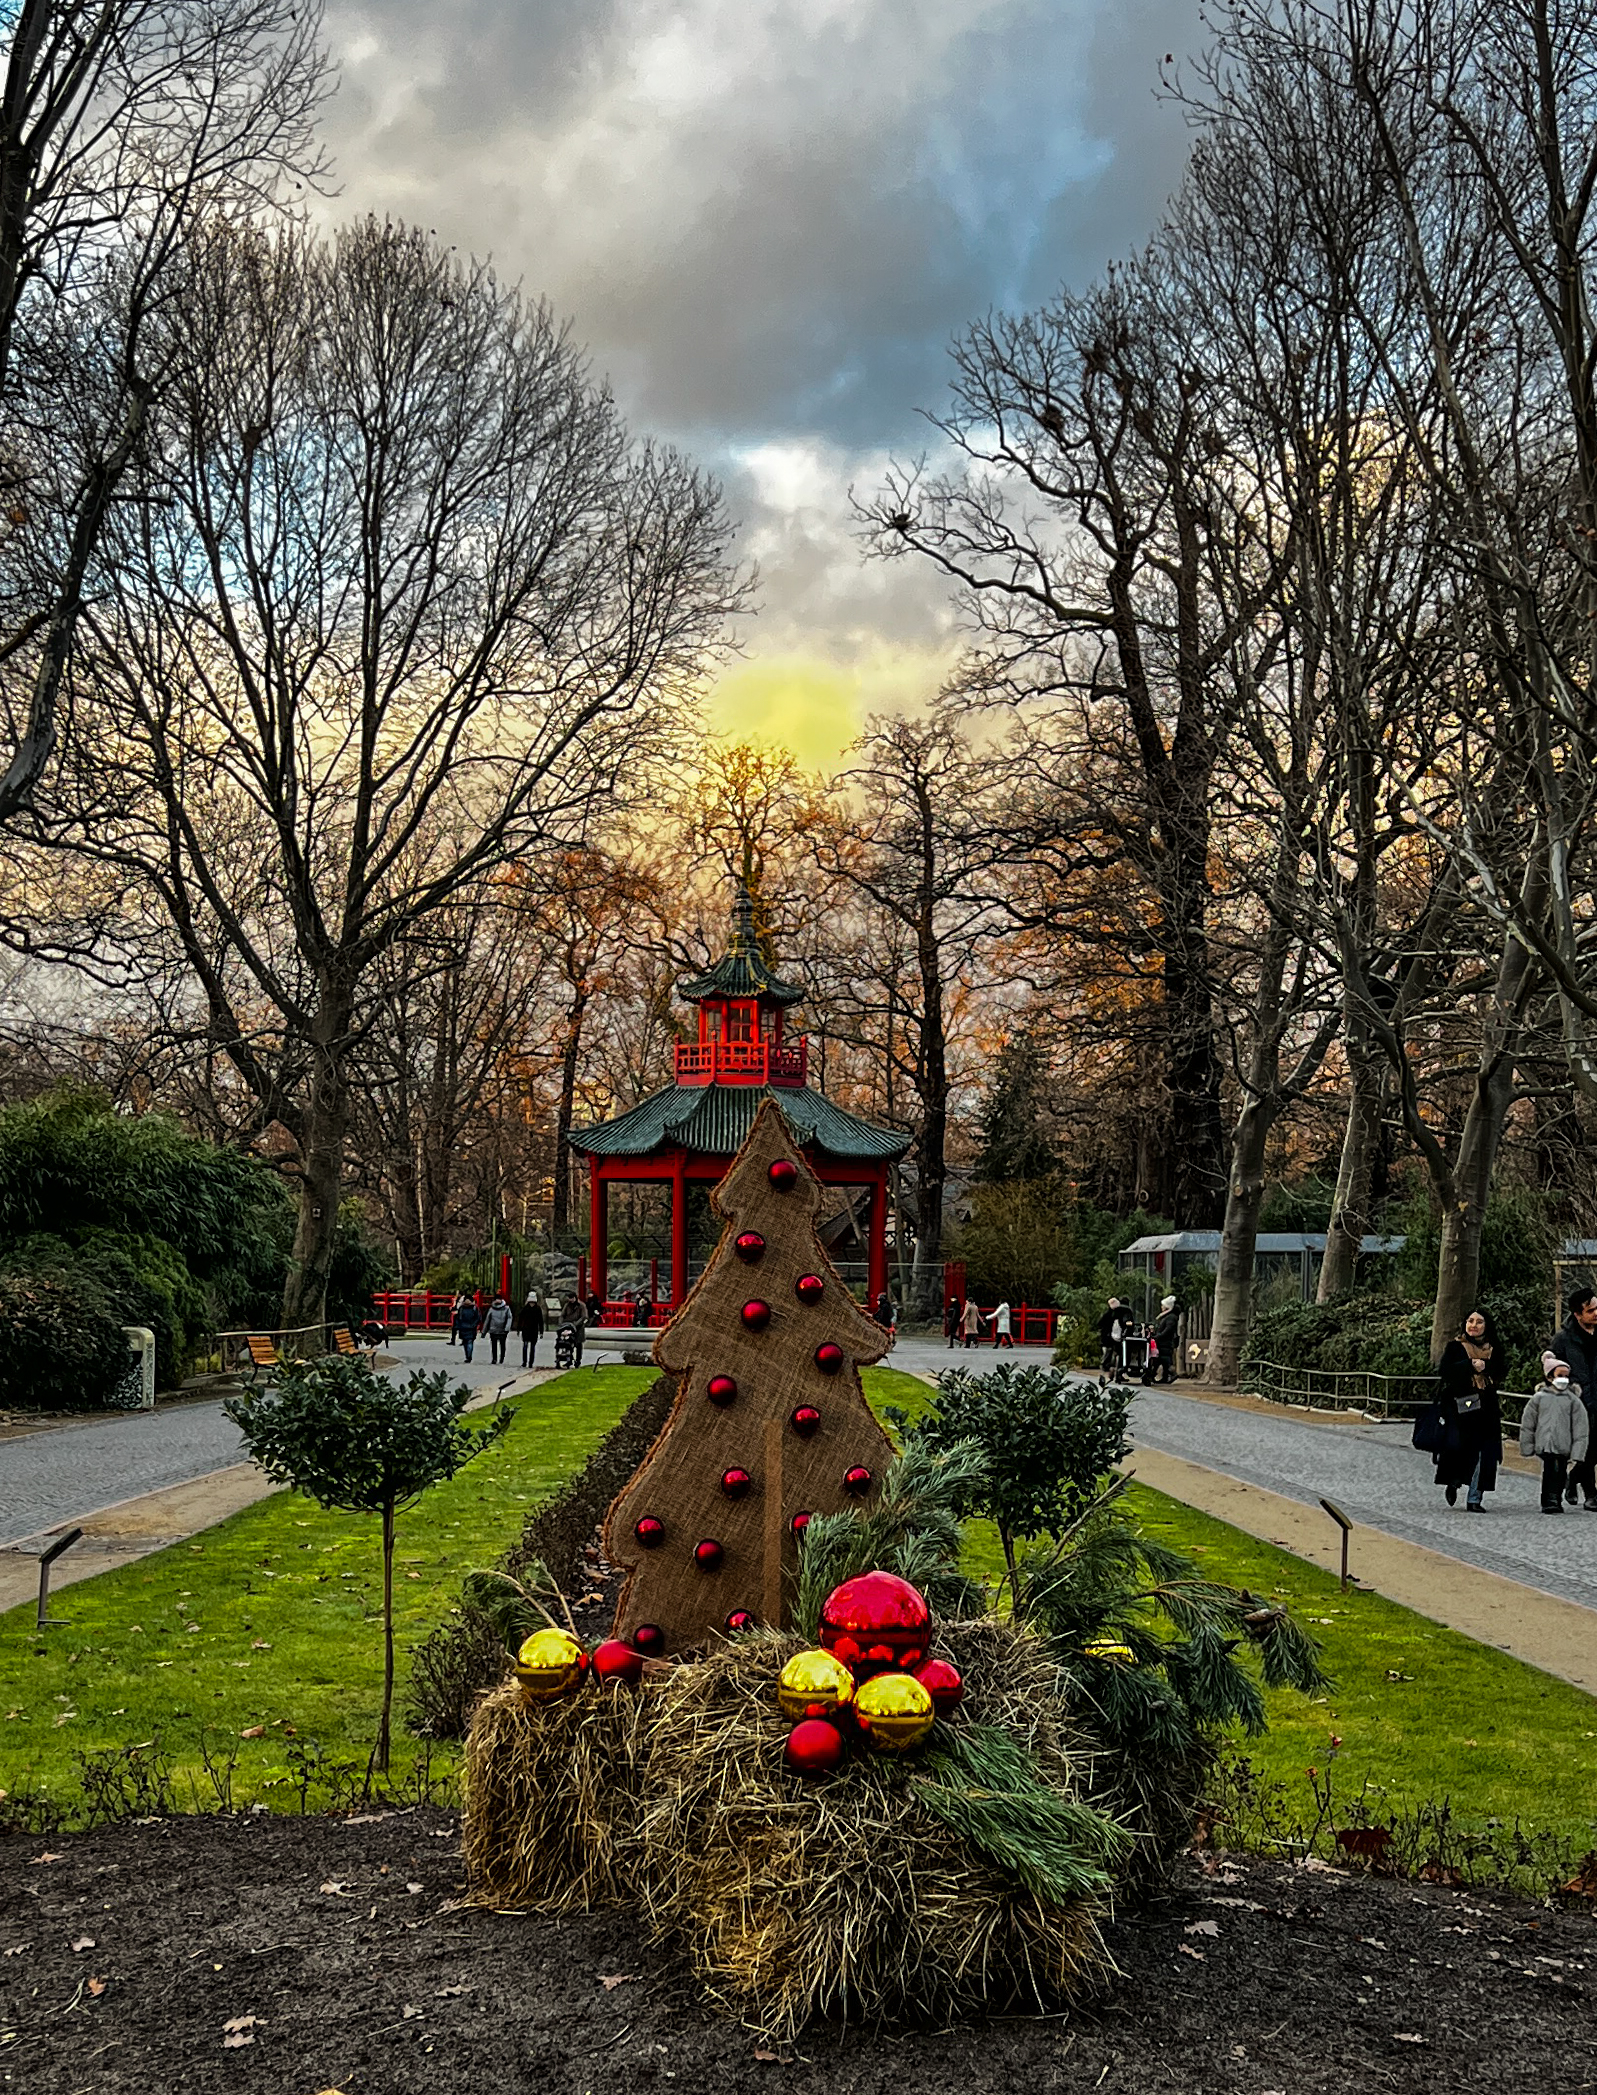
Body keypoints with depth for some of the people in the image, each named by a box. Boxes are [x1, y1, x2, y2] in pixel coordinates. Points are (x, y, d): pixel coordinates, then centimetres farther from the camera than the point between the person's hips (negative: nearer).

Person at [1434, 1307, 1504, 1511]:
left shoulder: (1494, 1349, 13)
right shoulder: (1455, 1346, 5)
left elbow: (1499, 1374, 3)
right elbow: (1444, 1371, -8)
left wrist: (1484, 1367, -14)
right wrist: (1470, 1366, -16)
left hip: (1486, 1408, 2)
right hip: (1458, 1405, -2)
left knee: (1482, 1452, -3)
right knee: (1455, 1446, -14)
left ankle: (1474, 1498, 5)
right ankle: (1453, 1483, 15)